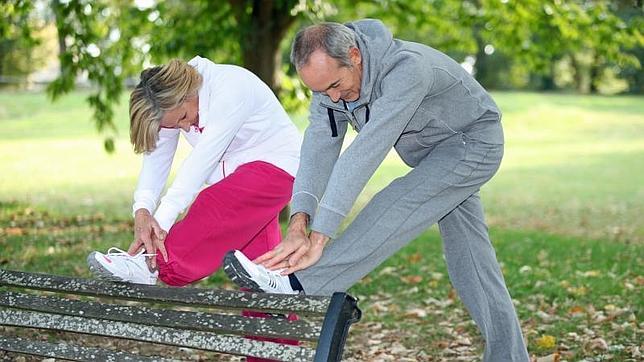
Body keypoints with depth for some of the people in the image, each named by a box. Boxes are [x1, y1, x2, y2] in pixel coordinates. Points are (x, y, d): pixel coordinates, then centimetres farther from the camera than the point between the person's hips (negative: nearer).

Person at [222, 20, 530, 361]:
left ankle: (298, 283, -30)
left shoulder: (406, 67, -38)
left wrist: (319, 239, -47)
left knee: (397, 205, -27)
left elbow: (364, 154, -44)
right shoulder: (329, 74, -14)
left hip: (474, 143, -8)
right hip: (433, 155, 8)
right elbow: (319, 147, -20)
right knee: (470, 261, 9)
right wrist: (298, 223, -37)